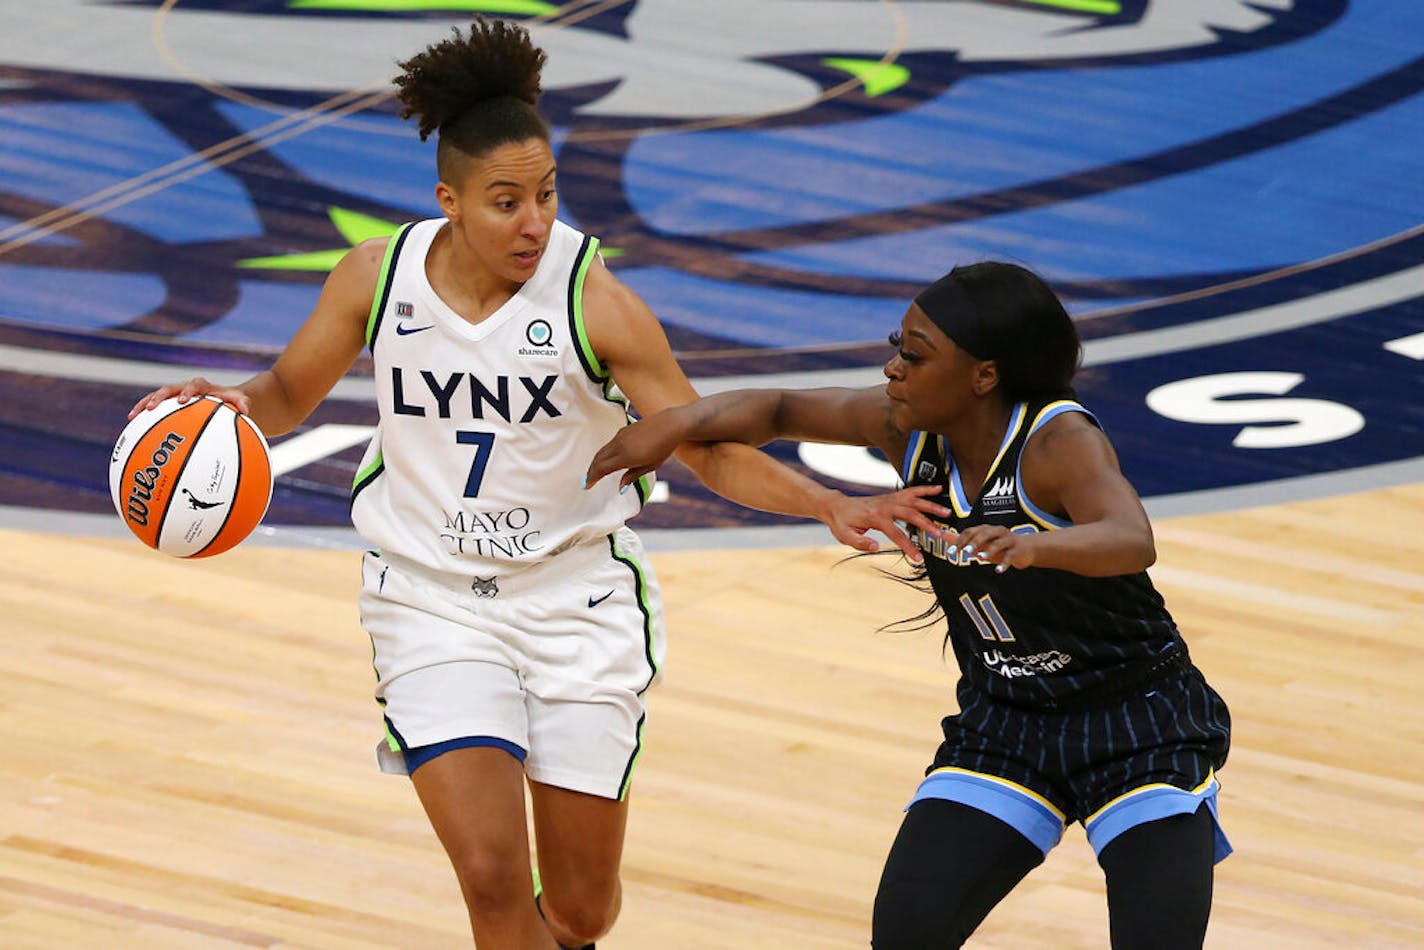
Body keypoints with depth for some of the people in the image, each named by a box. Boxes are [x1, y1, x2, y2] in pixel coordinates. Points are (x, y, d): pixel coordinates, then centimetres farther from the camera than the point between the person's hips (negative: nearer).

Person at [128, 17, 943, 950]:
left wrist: (830, 505, -27)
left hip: (577, 594, 0)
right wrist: (232, 402, -14)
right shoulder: (380, 276, -8)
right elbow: (288, 396, 8)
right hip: (433, 600, 1)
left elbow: (711, 450, -12)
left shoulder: (594, 301, -16)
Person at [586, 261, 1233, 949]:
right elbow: (781, 410, 8)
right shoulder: (908, 428, -8)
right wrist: (680, 422, -10)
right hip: (1003, 728, 5)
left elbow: (1132, 543, -44)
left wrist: (1034, 547, -63)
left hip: (1138, 729, -5)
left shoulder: (1060, 442, -26)